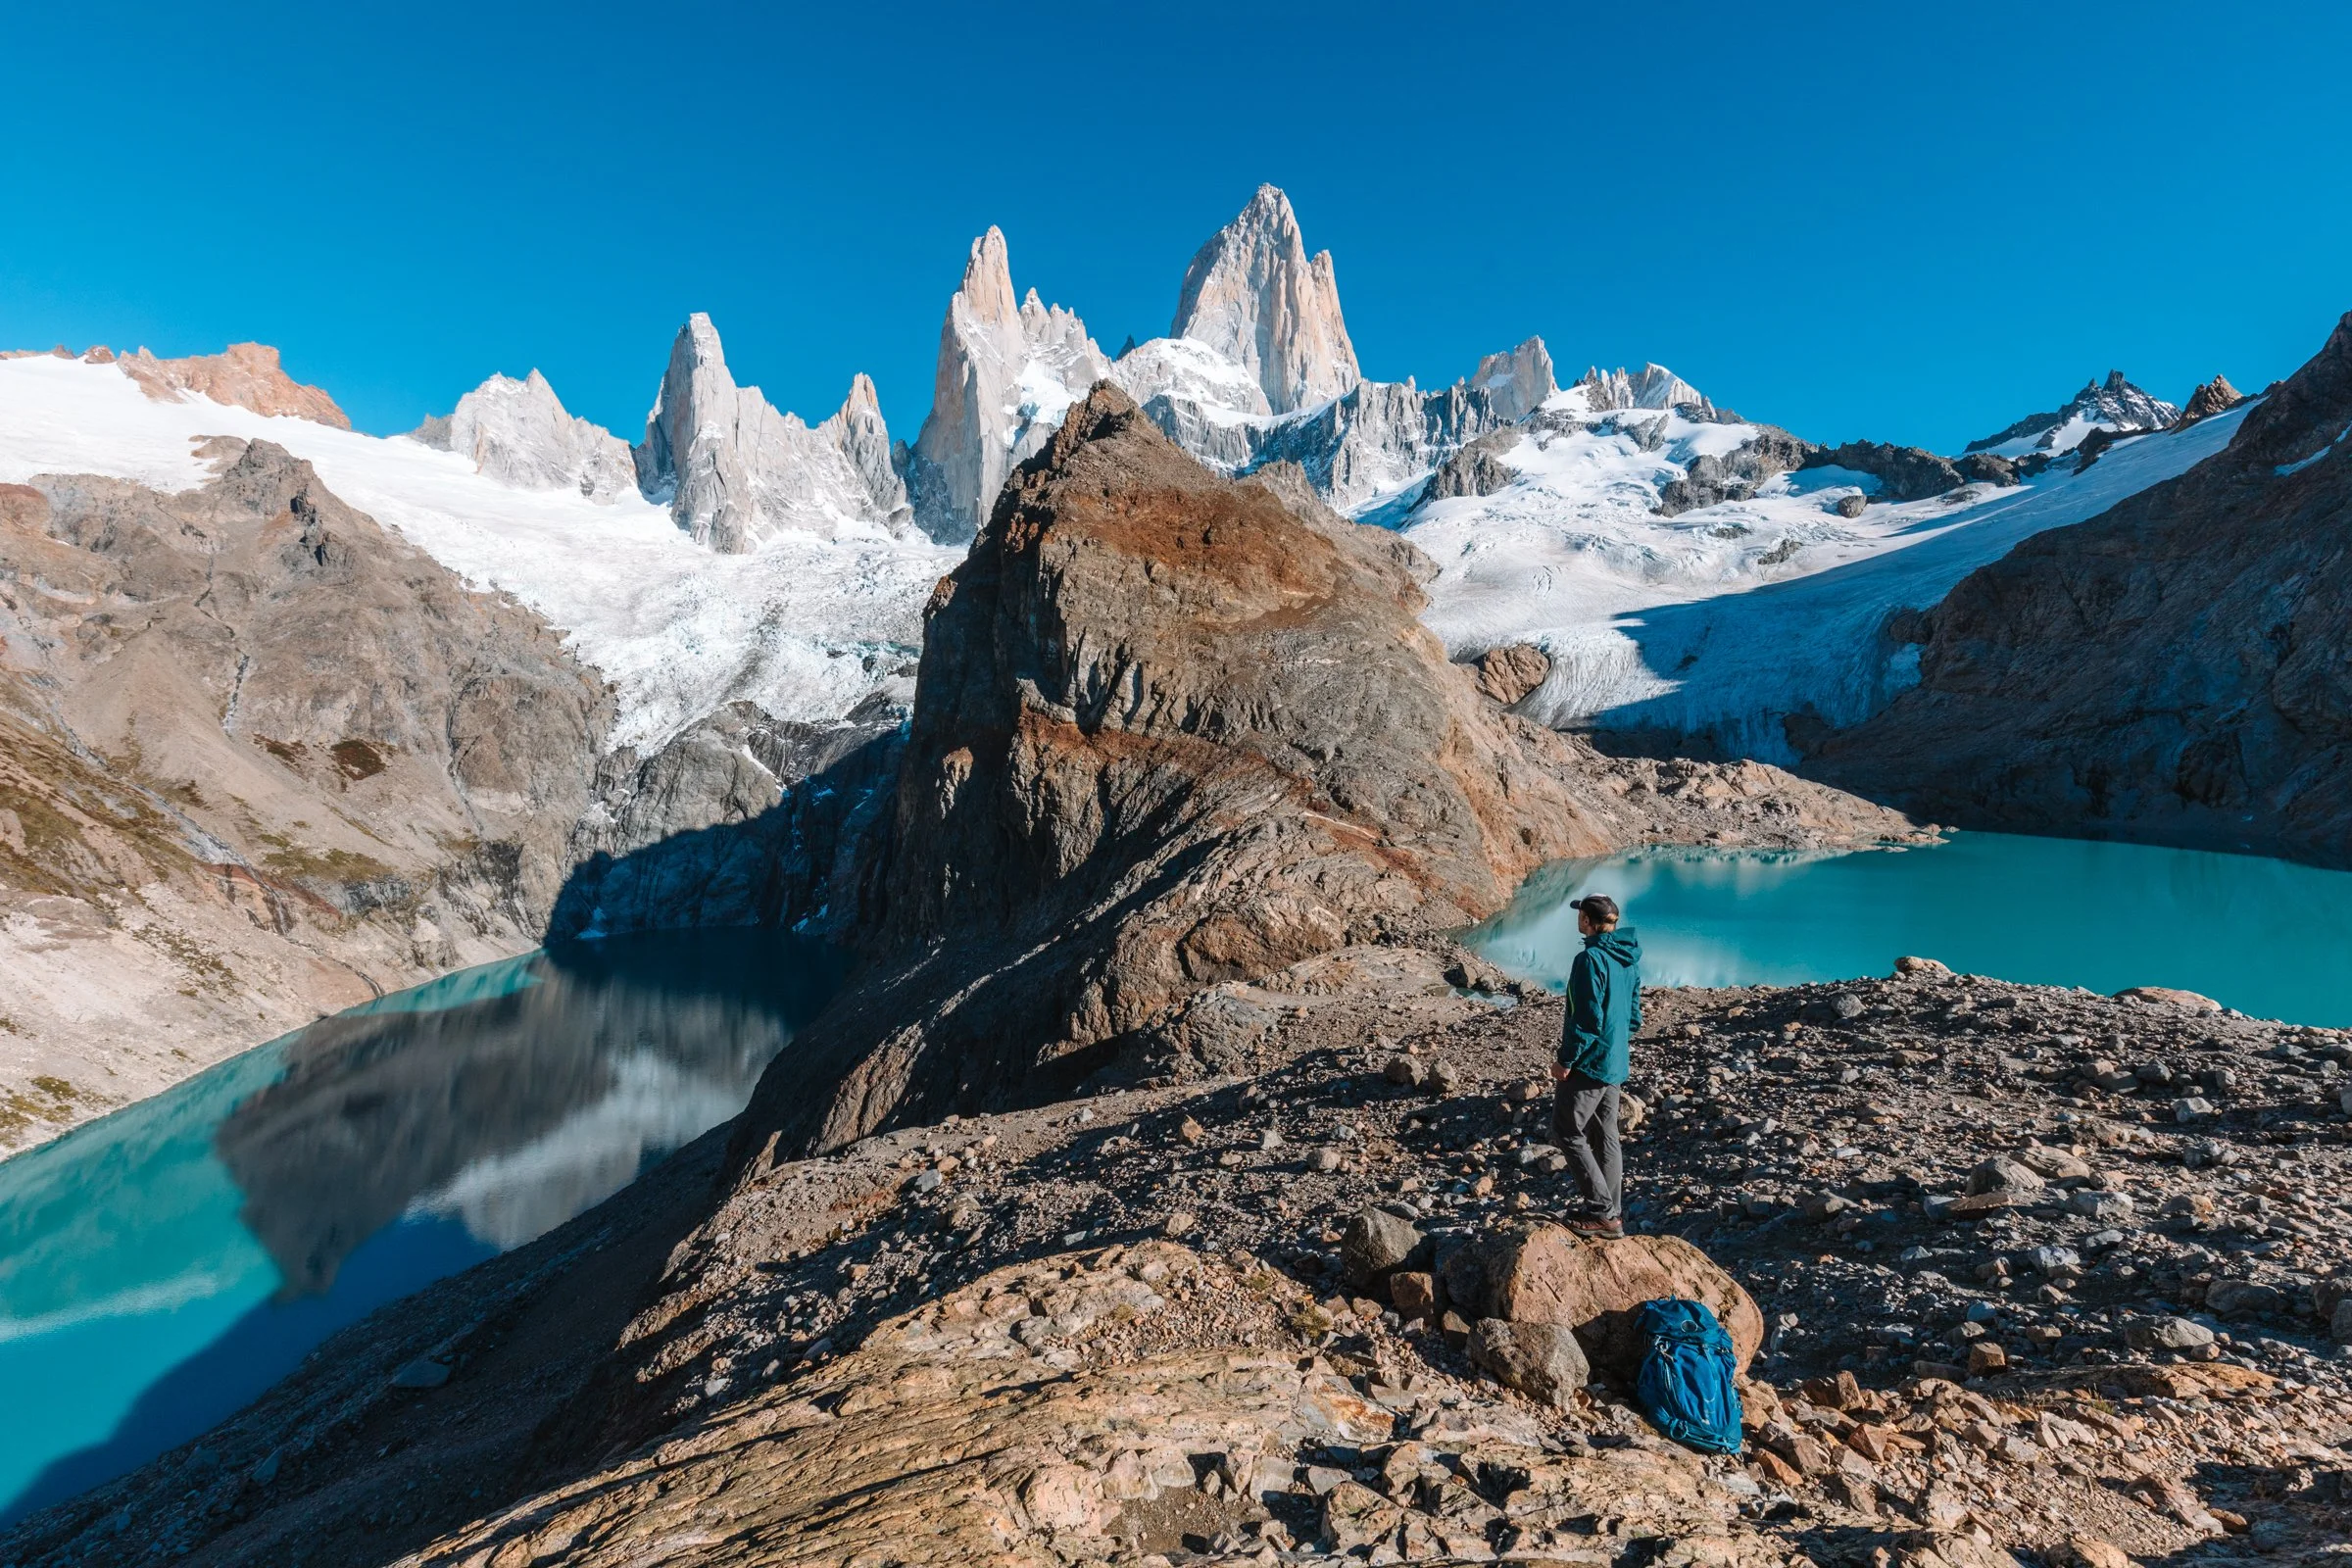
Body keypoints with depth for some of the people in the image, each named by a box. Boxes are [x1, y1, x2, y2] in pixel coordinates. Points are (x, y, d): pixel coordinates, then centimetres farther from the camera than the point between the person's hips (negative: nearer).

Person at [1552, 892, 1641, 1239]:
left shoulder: (1590, 960, -21)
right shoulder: (1628, 958, 7)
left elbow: (1587, 1019, -23)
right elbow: (1633, 1012, 14)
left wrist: (1565, 1061, -15)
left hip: (1589, 1063, -9)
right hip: (1616, 1063, 9)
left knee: (1568, 1132, 3)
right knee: (1605, 1137, 15)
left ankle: (1602, 1213, 3)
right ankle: (1611, 1216, 22)